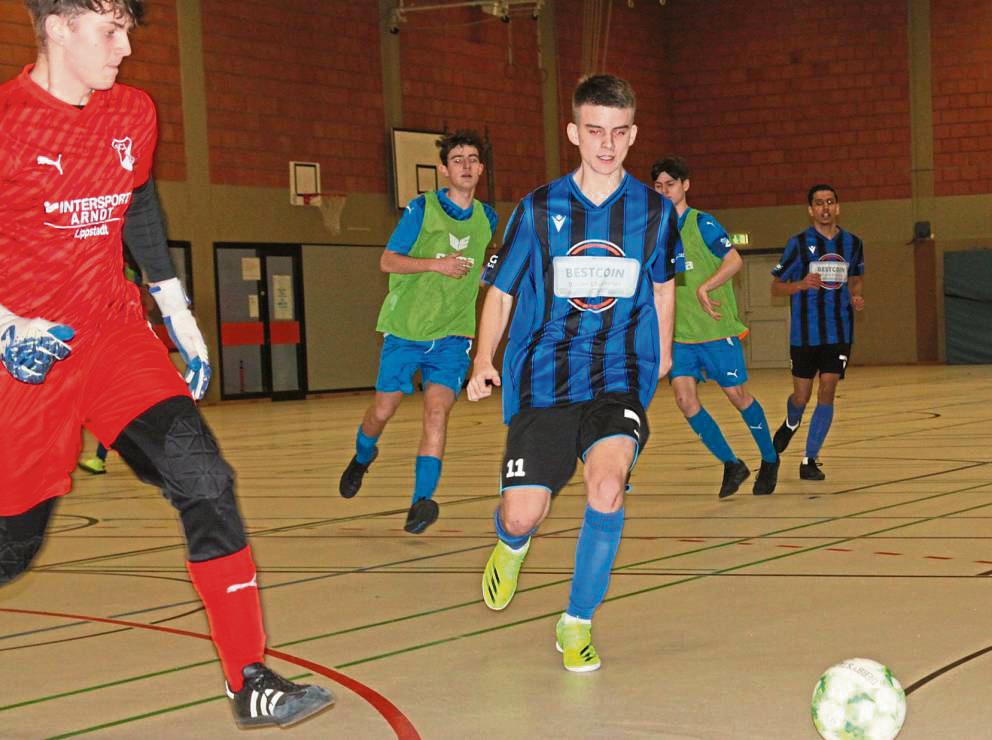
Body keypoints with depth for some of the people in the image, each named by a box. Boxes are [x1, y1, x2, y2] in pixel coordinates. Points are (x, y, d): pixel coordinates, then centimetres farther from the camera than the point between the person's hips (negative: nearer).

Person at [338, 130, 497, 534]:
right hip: (405, 329, -1)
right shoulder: (422, 208, -6)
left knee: (437, 410, -17)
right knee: (382, 410, 7)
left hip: (452, 334, 2)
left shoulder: (487, 218, 8)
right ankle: (362, 456, 41)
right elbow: (387, 261, -10)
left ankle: (422, 500, -20)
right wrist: (436, 264, -21)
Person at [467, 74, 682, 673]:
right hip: (542, 377, 0)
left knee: (607, 487, -27)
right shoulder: (539, 209, -1)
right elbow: (501, 289, 9)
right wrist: (484, 362, 1)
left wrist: (662, 351, 30)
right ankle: (513, 543, 33)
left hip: (619, 376, 0)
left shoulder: (654, 211, 2)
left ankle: (577, 623, -6)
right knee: (523, 514, -10)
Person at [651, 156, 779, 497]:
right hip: (679, 334, 5)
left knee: (737, 395, 2)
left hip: (716, 329, -5)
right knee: (685, 398, -9)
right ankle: (731, 464, 6)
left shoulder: (701, 223, -6)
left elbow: (734, 260, -19)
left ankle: (769, 460, 24)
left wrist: (704, 288, -28)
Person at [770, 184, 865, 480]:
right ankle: (791, 424, 42)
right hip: (805, 332, -2)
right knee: (802, 395, 5)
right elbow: (776, 287, -1)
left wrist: (857, 296, 0)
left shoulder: (852, 243, 5)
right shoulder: (799, 243, -4)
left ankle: (809, 460, -1)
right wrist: (800, 284, -21)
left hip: (839, 332, 2)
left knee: (827, 392, -7)